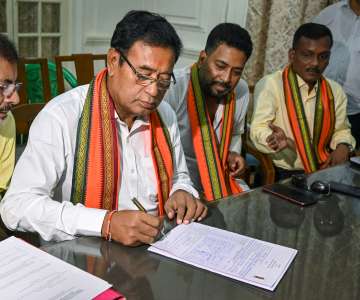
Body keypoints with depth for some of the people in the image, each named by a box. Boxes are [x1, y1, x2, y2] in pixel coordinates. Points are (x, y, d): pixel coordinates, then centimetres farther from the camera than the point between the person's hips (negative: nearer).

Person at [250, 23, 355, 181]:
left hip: (323, 173, 5)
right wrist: (277, 140, -36)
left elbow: (341, 130, 20)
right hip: (279, 175, -4)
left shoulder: (335, 91, 10)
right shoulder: (269, 84, -10)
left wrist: (342, 147, -2)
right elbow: (258, 129, -15)